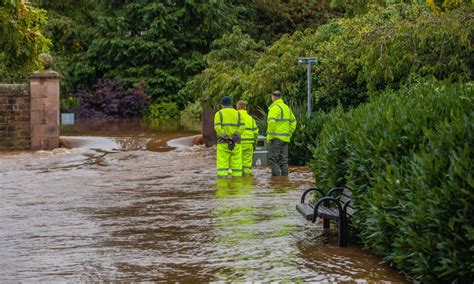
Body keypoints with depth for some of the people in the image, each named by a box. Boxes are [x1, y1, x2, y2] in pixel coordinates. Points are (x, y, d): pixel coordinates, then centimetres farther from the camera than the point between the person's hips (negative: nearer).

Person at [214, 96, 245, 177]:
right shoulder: (237, 114, 10)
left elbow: (217, 127, -13)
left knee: (222, 164, -3)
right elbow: (242, 126, -5)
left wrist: (226, 137, -14)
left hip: (223, 143, -2)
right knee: (236, 164, 5)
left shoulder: (219, 114, 2)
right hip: (236, 143, 2)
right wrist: (235, 136, -12)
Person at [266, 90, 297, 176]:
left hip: (276, 138, -8)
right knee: (284, 160, 10)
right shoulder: (287, 107, 16)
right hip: (285, 138, 8)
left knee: (273, 159, -5)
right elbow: (293, 122, 19)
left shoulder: (274, 108, -10)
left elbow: (271, 122, -21)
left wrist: (270, 137, -16)